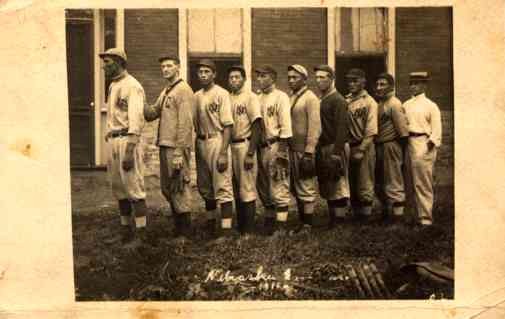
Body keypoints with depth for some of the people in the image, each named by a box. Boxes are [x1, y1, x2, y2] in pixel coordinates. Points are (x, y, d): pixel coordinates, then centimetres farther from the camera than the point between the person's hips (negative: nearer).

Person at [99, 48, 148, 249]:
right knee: (119, 189, 13)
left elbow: (136, 120, -18)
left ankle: (141, 235, 0)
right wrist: (109, 137, 13)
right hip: (112, 141, 9)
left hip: (127, 141, -9)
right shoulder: (113, 86, 19)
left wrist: (129, 151, -24)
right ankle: (125, 230, 23)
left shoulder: (132, 86, -10)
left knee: (134, 188, -6)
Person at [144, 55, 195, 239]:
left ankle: (184, 232, 8)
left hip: (176, 148, -9)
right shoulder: (165, 92, 19)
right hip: (164, 146, 9)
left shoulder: (184, 91, -10)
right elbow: (152, 113, 12)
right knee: (167, 188, 16)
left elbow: (185, 124, -16)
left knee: (179, 189, -3)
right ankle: (177, 226, 29)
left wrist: (179, 153, -21)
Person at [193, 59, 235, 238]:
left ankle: (226, 230, -5)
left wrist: (223, 153, -18)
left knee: (222, 187, -8)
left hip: (217, 141, -7)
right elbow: (195, 124, 16)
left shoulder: (221, 94, -7)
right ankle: (211, 222, 31)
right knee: (205, 186, 16)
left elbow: (227, 125, -12)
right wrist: (195, 147, 9)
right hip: (200, 143, 7)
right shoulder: (196, 96, 13)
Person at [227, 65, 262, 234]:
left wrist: (250, 153, -16)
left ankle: (248, 230, 5)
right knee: (236, 188, 13)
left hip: (245, 145, -6)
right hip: (230, 146, 6)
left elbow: (257, 126, -11)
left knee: (247, 188, -3)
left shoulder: (250, 97, -6)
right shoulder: (227, 98, 11)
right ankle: (239, 227, 25)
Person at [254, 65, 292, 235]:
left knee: (279, 188, -5)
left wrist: (282, 152, -17)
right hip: (261, 147, 8)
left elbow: (285, 126, -13)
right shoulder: (258, 98, 15)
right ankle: (269, 220, 28)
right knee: (263, 187, 15)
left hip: (276, 146, -8)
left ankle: (281, 224, 2)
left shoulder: (281, 97, -7)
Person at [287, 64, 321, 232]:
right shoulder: (290, 98, 13)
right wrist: (287, 149, 11)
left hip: (304, 151, -8)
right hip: (292, 150, 8)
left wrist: (308, 153, -20)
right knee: (296, 189, 14)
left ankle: (307, 226, 7)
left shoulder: (310, 98, -10)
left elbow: (315, 127, -16)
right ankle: (301, 222, 25)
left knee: (306, 189, -1)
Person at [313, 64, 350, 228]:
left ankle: (339, 220, 3)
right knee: (326, 185, 13)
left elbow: (341, 128, -17)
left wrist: (336, 152, -22)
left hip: (335, 147, -9)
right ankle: (332, 219, 23)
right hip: (322, 148, 9)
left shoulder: (338, 100, -10)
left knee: (338, 185, -3)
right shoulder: (319, 100, 15)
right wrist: (317, 149, 14)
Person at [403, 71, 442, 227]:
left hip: (423, 146, -6)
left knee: (423, 184, -6)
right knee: (413, 183, 11)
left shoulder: (431, 105, -1)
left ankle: (426, 217, 0)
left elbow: (436, 129, -6)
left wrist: (431, 143, -17)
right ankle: (419, 214, 22)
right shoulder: (406, 105, 15)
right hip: (409, 144, 6)